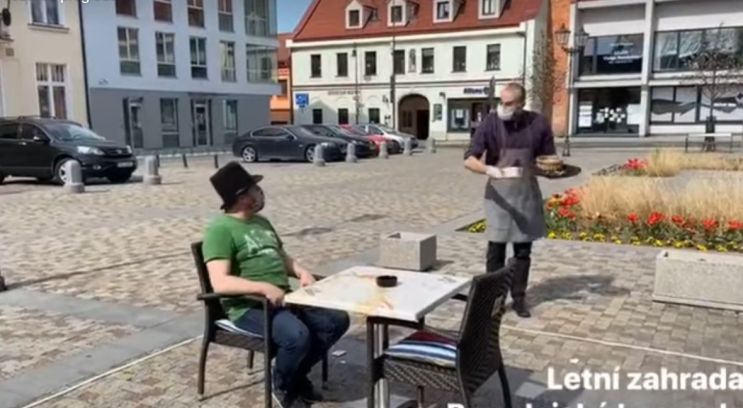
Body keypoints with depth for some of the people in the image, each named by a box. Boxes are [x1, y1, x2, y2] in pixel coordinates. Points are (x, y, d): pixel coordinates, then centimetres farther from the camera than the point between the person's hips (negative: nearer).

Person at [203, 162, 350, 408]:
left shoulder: (261, 222, 17)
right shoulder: (220, 229, -11)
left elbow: (282, 257, 25)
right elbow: (220, 283, -22)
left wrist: (301, 272, 4)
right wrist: (263, 287, -31)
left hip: (283, 298, 8)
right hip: (249, 306, -8)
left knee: (337, 320, -5)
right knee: (297, 335, -32)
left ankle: (298, 375, 12)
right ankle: (282, 387, 0)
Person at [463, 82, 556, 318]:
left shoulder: (538, 124, -5)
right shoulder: (491, 123, -10)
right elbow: (469, 160, -16)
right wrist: (491, 170, -34)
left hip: (527, 192, 2)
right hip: (499, 193, -2)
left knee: (523, 250, 9)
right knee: (496, 249, 1)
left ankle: (519, 298, 21)